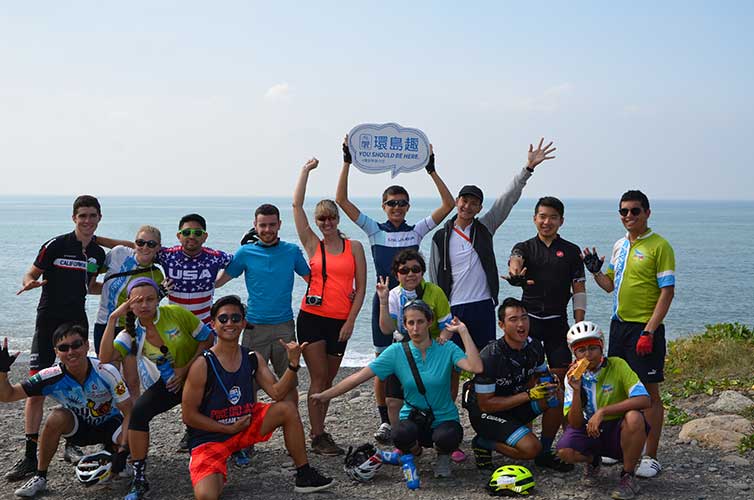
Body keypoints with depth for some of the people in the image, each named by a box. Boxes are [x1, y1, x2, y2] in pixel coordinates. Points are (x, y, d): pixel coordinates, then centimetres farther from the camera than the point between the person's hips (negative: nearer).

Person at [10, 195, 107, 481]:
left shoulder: (98, 254, 6)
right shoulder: (55, 245, -9)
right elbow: (32, 273, -4)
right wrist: (31, 283, -23)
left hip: (77, 321, 4)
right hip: (49, 320, -4)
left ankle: (71, 445, 23)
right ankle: (30, 455, -4)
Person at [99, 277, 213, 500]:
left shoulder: (176, 314, -17)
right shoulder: (132, 333, -9)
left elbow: (208, 339, -9)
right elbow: (105, 357, -24)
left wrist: (186, 368, -17)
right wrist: (113, 319, -24)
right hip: (167, 383, 2)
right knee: (138, 413, -23)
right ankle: (139, 480, -12)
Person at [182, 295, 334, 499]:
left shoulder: (253, 359, -1)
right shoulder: (202, 366, -18)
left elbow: (277, 393, -12)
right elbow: (189, 415, -14)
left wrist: (293, 364, -26)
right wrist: (229, 429, -15)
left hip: (246, 425, 5)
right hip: (209, 438, -5)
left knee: (287, 408, -10)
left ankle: (304, 476, 1)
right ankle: (216, 477, 11)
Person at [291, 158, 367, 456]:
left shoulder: (354, 247, 7)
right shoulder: (313, 245, 5)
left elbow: (360, 287, 4)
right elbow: (297, 205, 1)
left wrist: (350, 321, -3)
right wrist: (306, 170, 5)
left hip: (341, 322, 2)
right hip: (312, 318, -2)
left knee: (328, 379, 10)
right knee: (318, 378, -3)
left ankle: (318, 429, 23)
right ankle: (318, 437, 3)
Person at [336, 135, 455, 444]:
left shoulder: (417, 231, 6)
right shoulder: (374, 230, 3)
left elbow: (448, 204, 1)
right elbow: (342, 200, -3)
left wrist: (431, 170, -6)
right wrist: (347, 162, -9)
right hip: (384, 300, -1)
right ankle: (385, 421, 14)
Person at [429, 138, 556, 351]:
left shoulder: (485, 228, 7)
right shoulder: (441, 237, 5)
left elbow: (508, 199, 0)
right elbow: (435, 279, 8)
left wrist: (529, 168, -7)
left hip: (484, 307, 1)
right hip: (453, 308, -1)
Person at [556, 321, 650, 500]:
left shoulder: (617, 366, -14)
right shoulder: (573, 376, -5)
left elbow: (644, 400, -27)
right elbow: (575, 424, -11)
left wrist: (602, 411, -31)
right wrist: (576, 391, -27)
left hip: (619, 431, -2)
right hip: (590, 431, 2)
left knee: (634, 418, -36)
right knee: (564, 451, -27)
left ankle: (628, 477, -13)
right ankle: (592, 460, 12)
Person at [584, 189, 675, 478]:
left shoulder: (659, 246, -10)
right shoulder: (619, 245, 12)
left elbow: (667, 292, -14)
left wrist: (649, 332, -19)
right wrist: (595, 271, -1)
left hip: (645, 328, -7)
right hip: (618, 325, 7)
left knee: (649, 392, -1)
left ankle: (651, 457, 7)